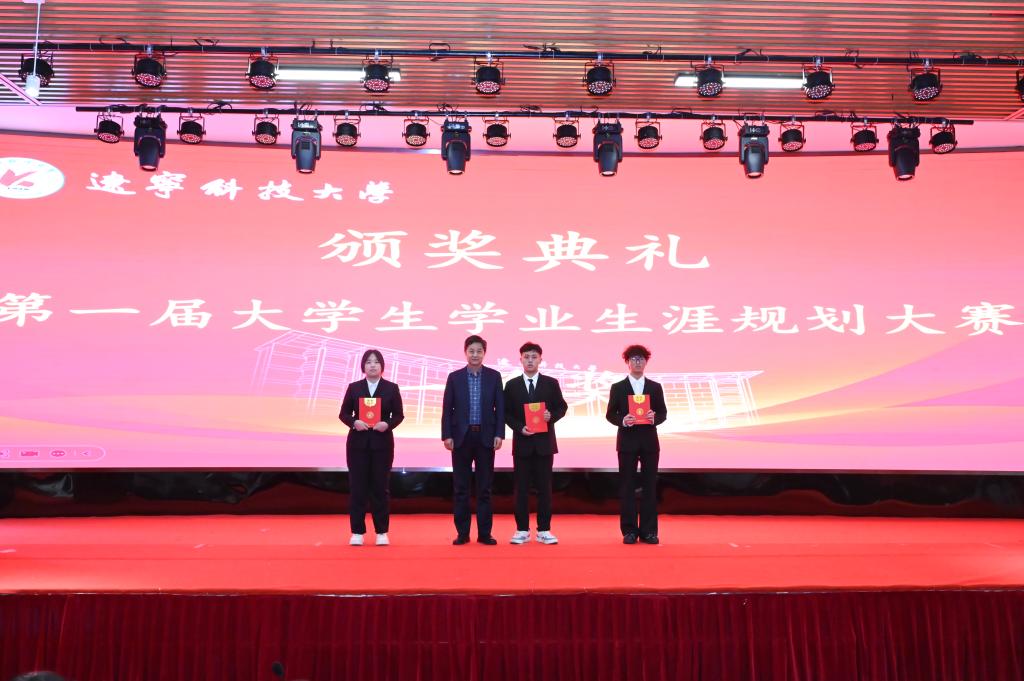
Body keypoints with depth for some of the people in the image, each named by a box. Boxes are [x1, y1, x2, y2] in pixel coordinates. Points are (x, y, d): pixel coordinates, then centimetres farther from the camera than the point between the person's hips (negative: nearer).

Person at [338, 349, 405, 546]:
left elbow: (399, 415, 4)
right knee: (357, 487, 2)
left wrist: (387, 424, -15)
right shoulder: (354, 388, 4)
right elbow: (343, 414, 5)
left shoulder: (391, 388, 3)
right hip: (358, 443, 1)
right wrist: (354, 422, -14)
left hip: (382, 443, -1)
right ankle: (357, 532, 9)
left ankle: (381, 532, 12)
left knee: (380, 487, 4)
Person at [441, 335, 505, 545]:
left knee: (484, 487, 3)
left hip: (485, 437, 0)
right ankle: (462, 533, 10)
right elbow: (447, 409, 3)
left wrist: (499, 434, -5)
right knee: (461, 487, 3)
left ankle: (484, 533, 9)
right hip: (461, 437, 0)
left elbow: (500, 408, 3)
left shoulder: (494, 376, 4)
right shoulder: (455, 377, 3)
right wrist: (446, 436, -4)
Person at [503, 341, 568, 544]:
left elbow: (562, 407, 7)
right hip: (522, 442, 0)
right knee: (521, 487, 2)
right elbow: (506, 413, 4)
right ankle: (522, 530, 8)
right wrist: (520, 427, -11)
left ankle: (544, 530, 8)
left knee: (544, 486, 2)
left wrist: (552, 416, -13)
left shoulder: (551, 383, 5)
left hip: (544, 442, 0)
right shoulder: (512, 385, 5)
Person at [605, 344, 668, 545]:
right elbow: (610, 414, 3)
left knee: (650, 485, 2)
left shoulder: (655, 387, 9)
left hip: (649, 441, 1)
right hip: (627, 441, -1)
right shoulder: (618, 388, 4)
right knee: (627, 486, 0)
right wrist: (622, 420, -17)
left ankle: (649, 531, 7)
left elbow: (663, 413, 7)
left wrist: (654, 418, -14)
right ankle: (629, 530, 5)